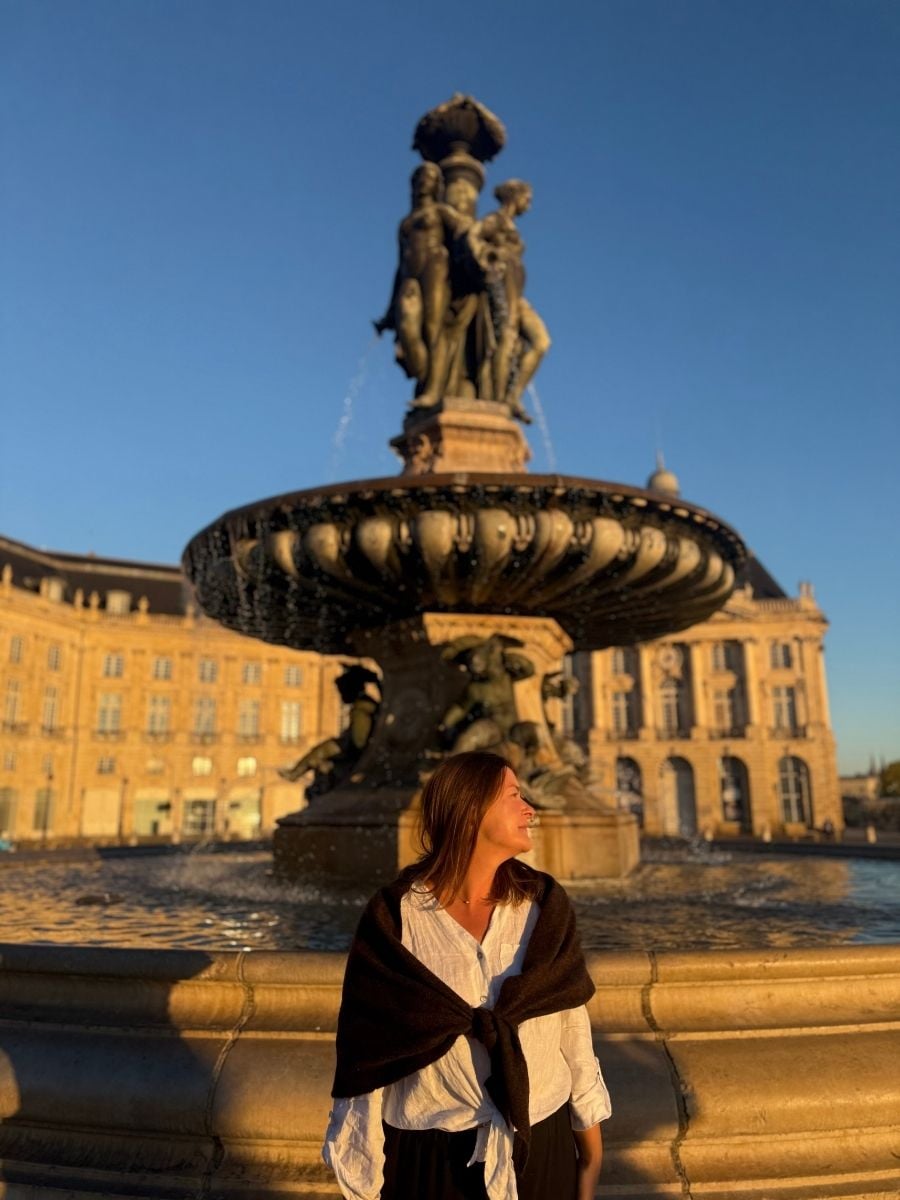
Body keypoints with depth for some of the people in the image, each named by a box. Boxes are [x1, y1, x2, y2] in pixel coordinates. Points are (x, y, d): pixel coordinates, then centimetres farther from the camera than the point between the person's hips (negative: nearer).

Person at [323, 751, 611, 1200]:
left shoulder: (545, 903, -5)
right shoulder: (395, 914, -13)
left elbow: (571, 1025, 0)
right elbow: (370, 1041, -8)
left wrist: (590, 1146, 5)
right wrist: (361, 1162, -3)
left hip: (540, 1143, 3)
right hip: (429, 1151, -2)